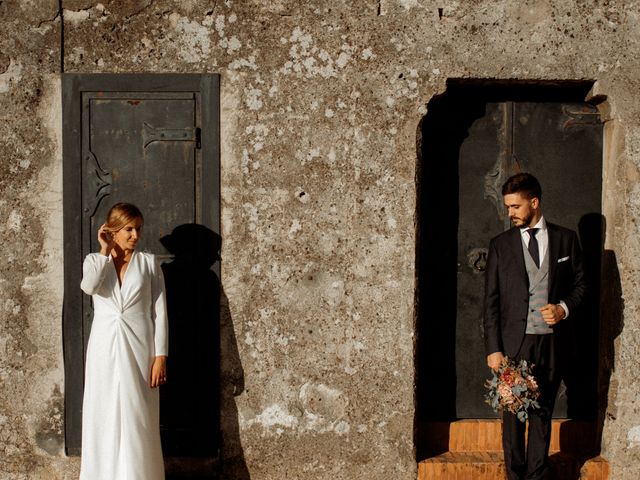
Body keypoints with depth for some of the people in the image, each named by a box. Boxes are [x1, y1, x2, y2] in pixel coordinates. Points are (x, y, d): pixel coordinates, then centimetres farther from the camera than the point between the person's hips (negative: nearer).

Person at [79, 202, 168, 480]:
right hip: (104, 349, 1)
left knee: (138, 420, 0)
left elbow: (159, 312, 0)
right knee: (104, 417, 4)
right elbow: (89, 286, -18)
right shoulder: (94, 260, 7)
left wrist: (160, 356, -6)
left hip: (139, 348, -1)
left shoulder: (149, 263, 4)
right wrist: (105, 251, -8)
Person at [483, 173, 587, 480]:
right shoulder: (501, 245, 5)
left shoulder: (566, 239, 7)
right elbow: (491, 301, 3)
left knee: (542, 412, 7)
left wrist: (564, 308, -8)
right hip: (514, 342, 0)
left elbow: (580, 284, 14)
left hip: (552, 341, 1)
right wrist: (493, 349, -4)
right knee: (513, 414, 3)